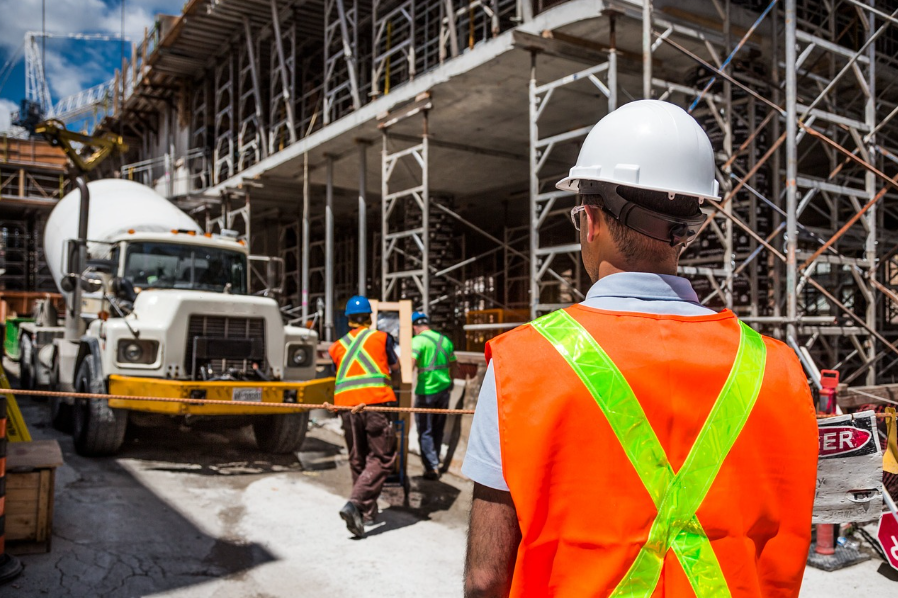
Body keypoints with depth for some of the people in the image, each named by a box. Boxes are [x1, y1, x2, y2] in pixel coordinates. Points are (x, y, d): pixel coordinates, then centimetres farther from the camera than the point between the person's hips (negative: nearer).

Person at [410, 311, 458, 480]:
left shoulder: (418, 340, -9)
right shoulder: (445, 340, 11)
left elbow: (410, 364, -23)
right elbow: (453, 366, 18)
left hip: (426, 391, -6)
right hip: (444, 390, 6)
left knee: (425, 431, 3)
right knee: (438, 429, 18)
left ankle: (432, 468, 0)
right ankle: (435, 461, 28)